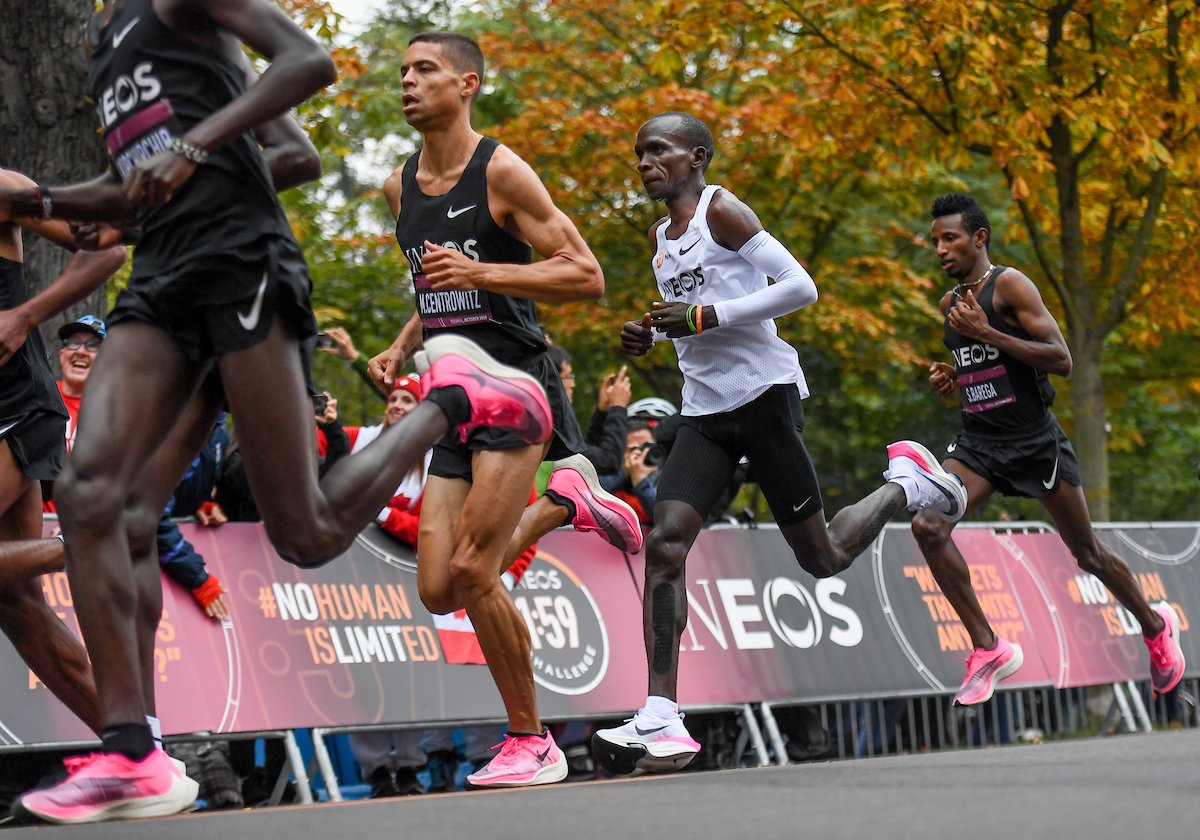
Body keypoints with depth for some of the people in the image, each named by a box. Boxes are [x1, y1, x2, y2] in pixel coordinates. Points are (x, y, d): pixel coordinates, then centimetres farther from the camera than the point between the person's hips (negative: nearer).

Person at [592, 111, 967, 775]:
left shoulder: (722, 210, -8)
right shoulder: (661, 239, 17)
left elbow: (801, 287, -17)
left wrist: (706, 316, -21)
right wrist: (650, 338, 11)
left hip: (763, 394, -7)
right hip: (703, 410, 7)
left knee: (822, 558, 0)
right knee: (663, 542, -15)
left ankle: (907, 483, 30)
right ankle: (661, 722, -21)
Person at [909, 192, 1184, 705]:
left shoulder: (1010, 285, -11)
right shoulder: (950, 303, 11)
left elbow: (1061, 361, -19)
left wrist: (988, 333, -24)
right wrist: (948, 379, 6)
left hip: (1035, 441, -5)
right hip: (978, 443, 6)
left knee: (1088, 554, 8)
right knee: (927, 527, -20)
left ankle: (1156, 628, 36)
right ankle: (988, 649, -13)